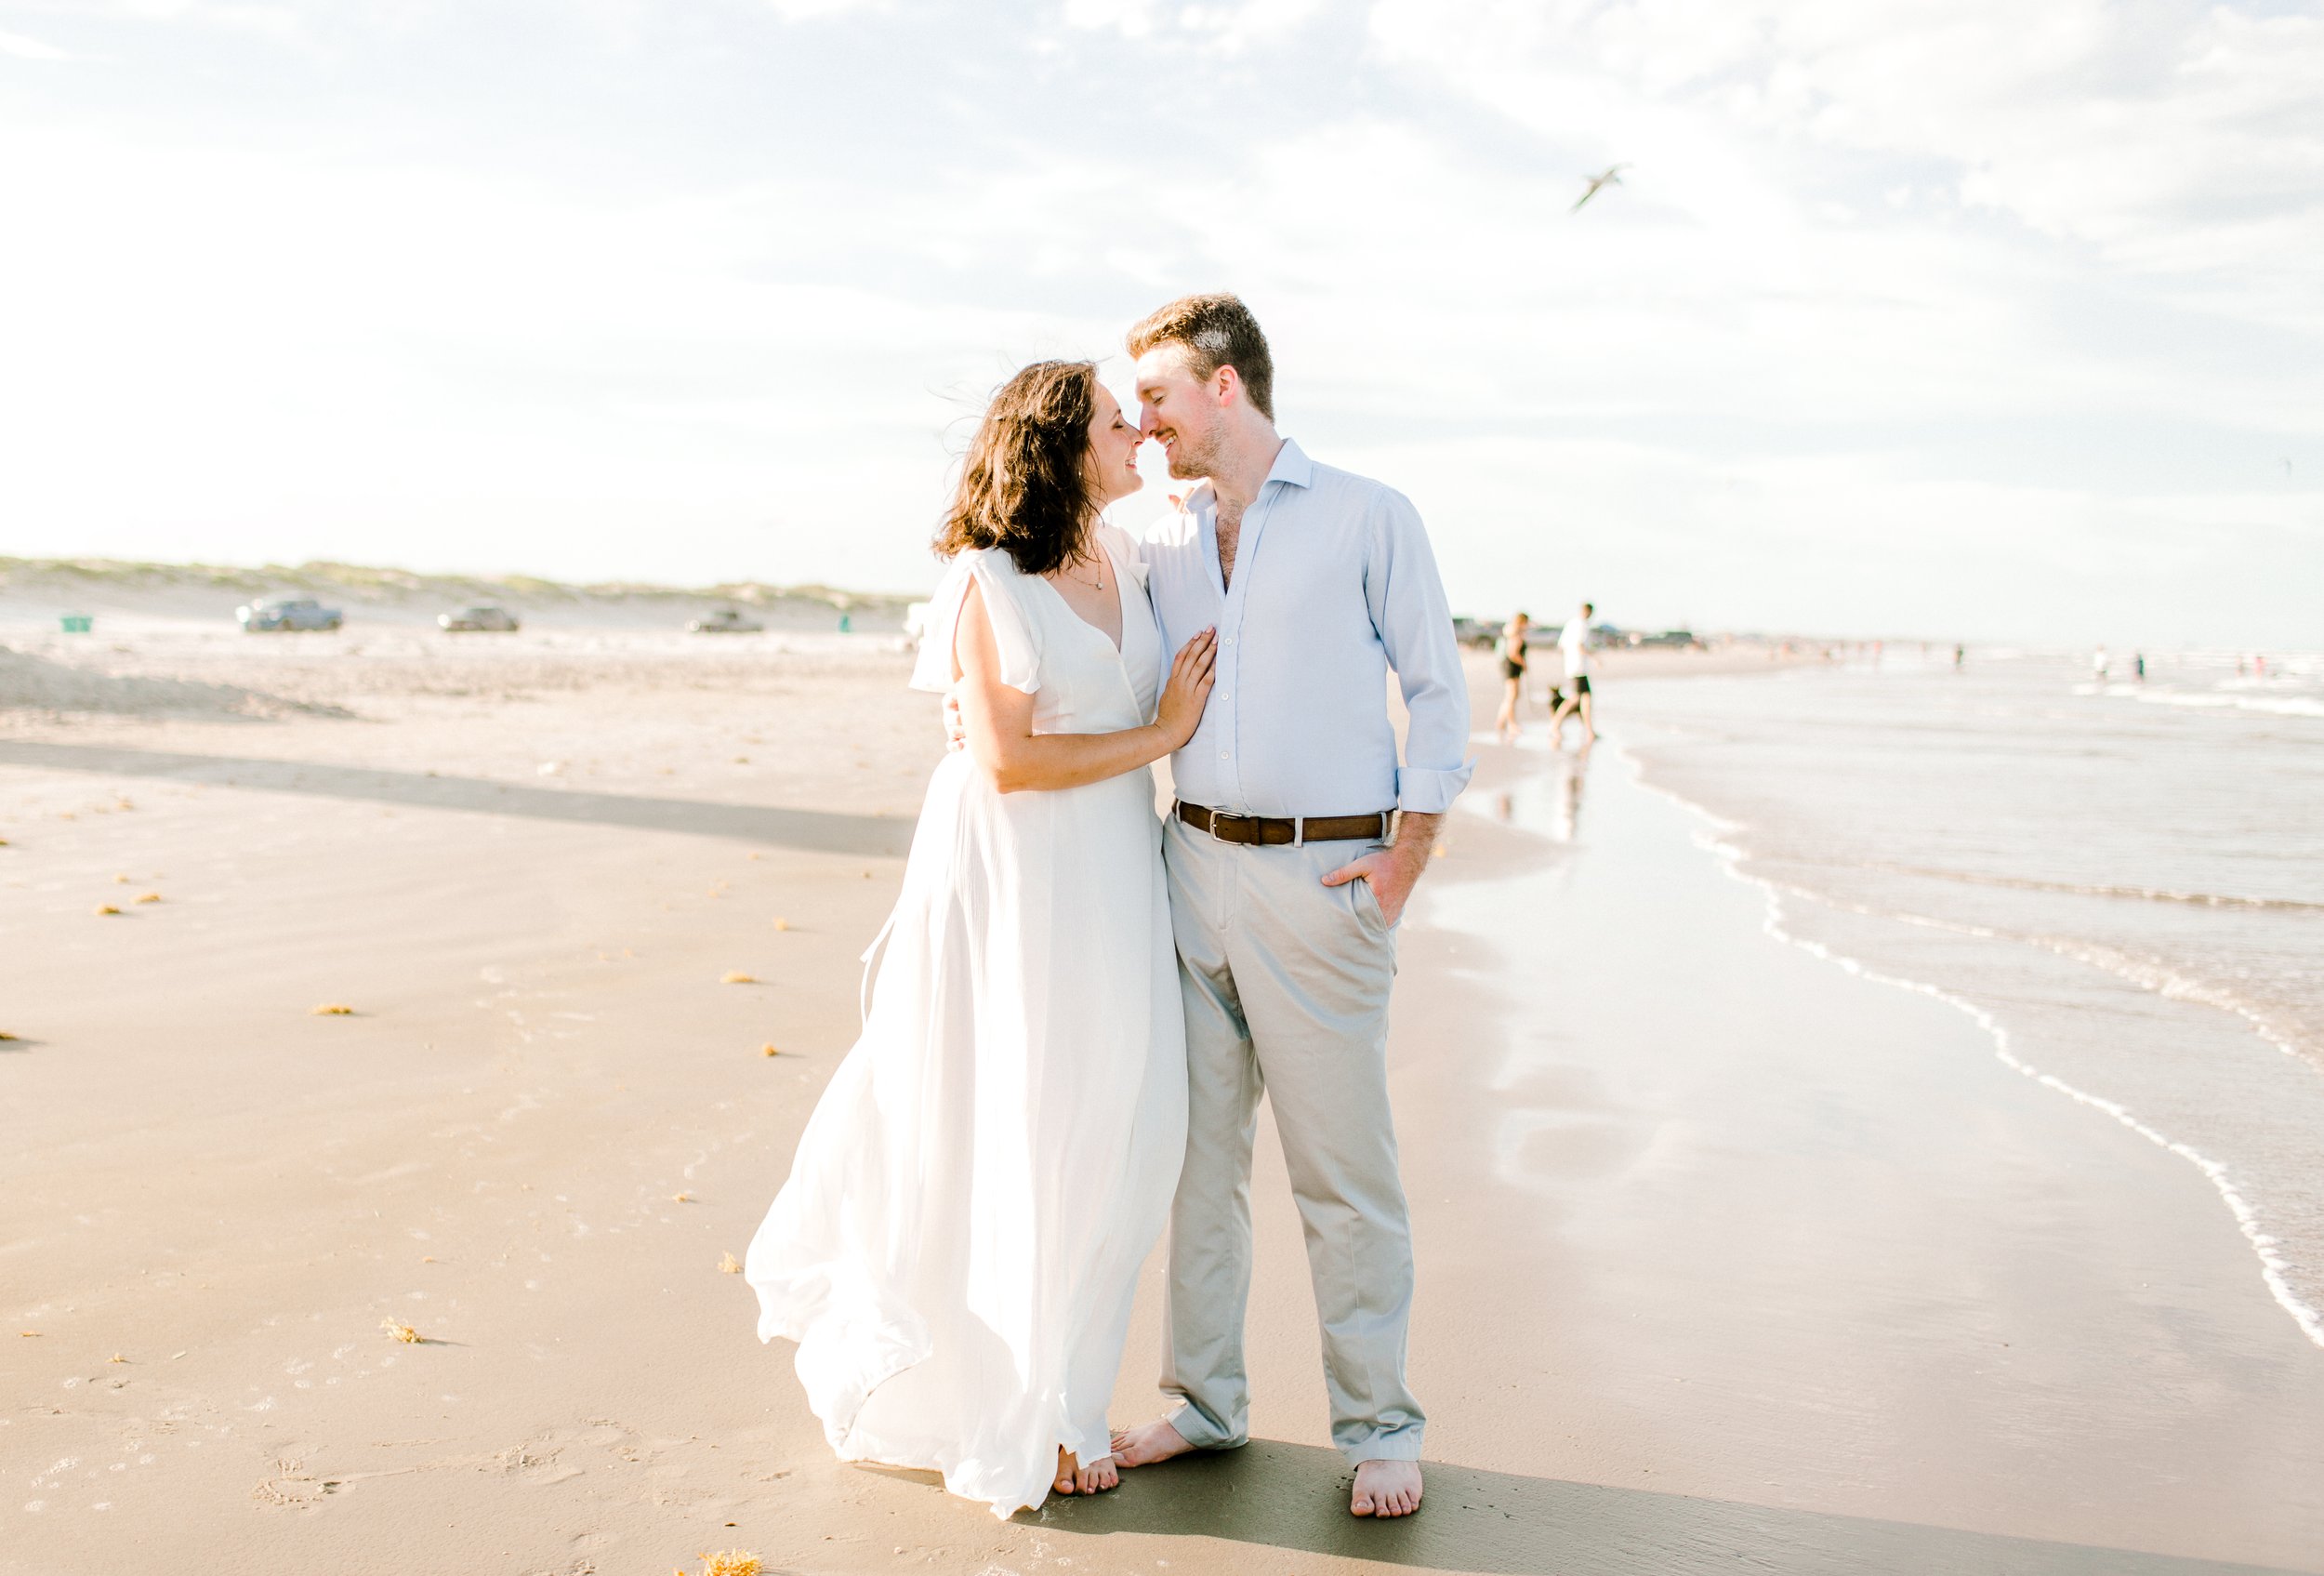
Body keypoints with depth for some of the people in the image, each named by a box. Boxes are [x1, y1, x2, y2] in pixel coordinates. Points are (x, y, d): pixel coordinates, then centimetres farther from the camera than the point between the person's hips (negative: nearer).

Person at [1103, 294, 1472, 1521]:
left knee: (1343, 1168, 1)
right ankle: (1205, 1400, 25)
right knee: (1196, 1151, 11)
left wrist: (1404, 862, -7)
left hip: (1324, 878, -5)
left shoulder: (1369, 518, 0)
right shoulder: (1163, 547, 14)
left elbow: (1439, 693, 0)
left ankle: (1378, 1427, 16)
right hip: (1193, 867, 5)